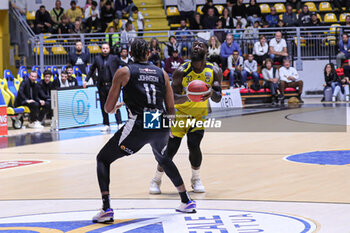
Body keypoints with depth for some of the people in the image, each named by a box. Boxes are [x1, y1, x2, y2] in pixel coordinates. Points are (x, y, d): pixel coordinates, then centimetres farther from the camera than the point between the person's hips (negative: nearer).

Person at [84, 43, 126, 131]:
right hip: (102, 86, 3)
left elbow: (124, 65, 6)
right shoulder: (97, 59, 9)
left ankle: (119, 124, -5)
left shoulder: (114, 58, 2)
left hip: (112, 85, -3)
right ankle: (106, 125, 12)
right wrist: (86, 80, 11)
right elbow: (91, 70, 18)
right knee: (103, 106, 5)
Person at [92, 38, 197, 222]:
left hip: (138, 125, -4)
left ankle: (106, 209, -4)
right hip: (161, 126, 5)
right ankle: (187, 202, 39)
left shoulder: (124, 72, 6)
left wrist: (114, 108, 31)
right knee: (163, 159, 36)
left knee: (103, 159, 12)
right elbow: (171, 110, 15)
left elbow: (108, 108, 7)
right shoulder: (161, 73, 15)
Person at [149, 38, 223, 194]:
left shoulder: (214, 72, -12)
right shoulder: (182, 71, -19)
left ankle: (196, 179, 7)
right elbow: (173, 98, -19)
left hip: (199, 115, 1)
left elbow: (218, 99, -13)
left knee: (194, 145, -17)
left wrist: (211, 92, -37)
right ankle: (156, 180, 13)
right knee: (171, 148, -9)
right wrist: (188, 96, -40)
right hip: (180, 113, -1)